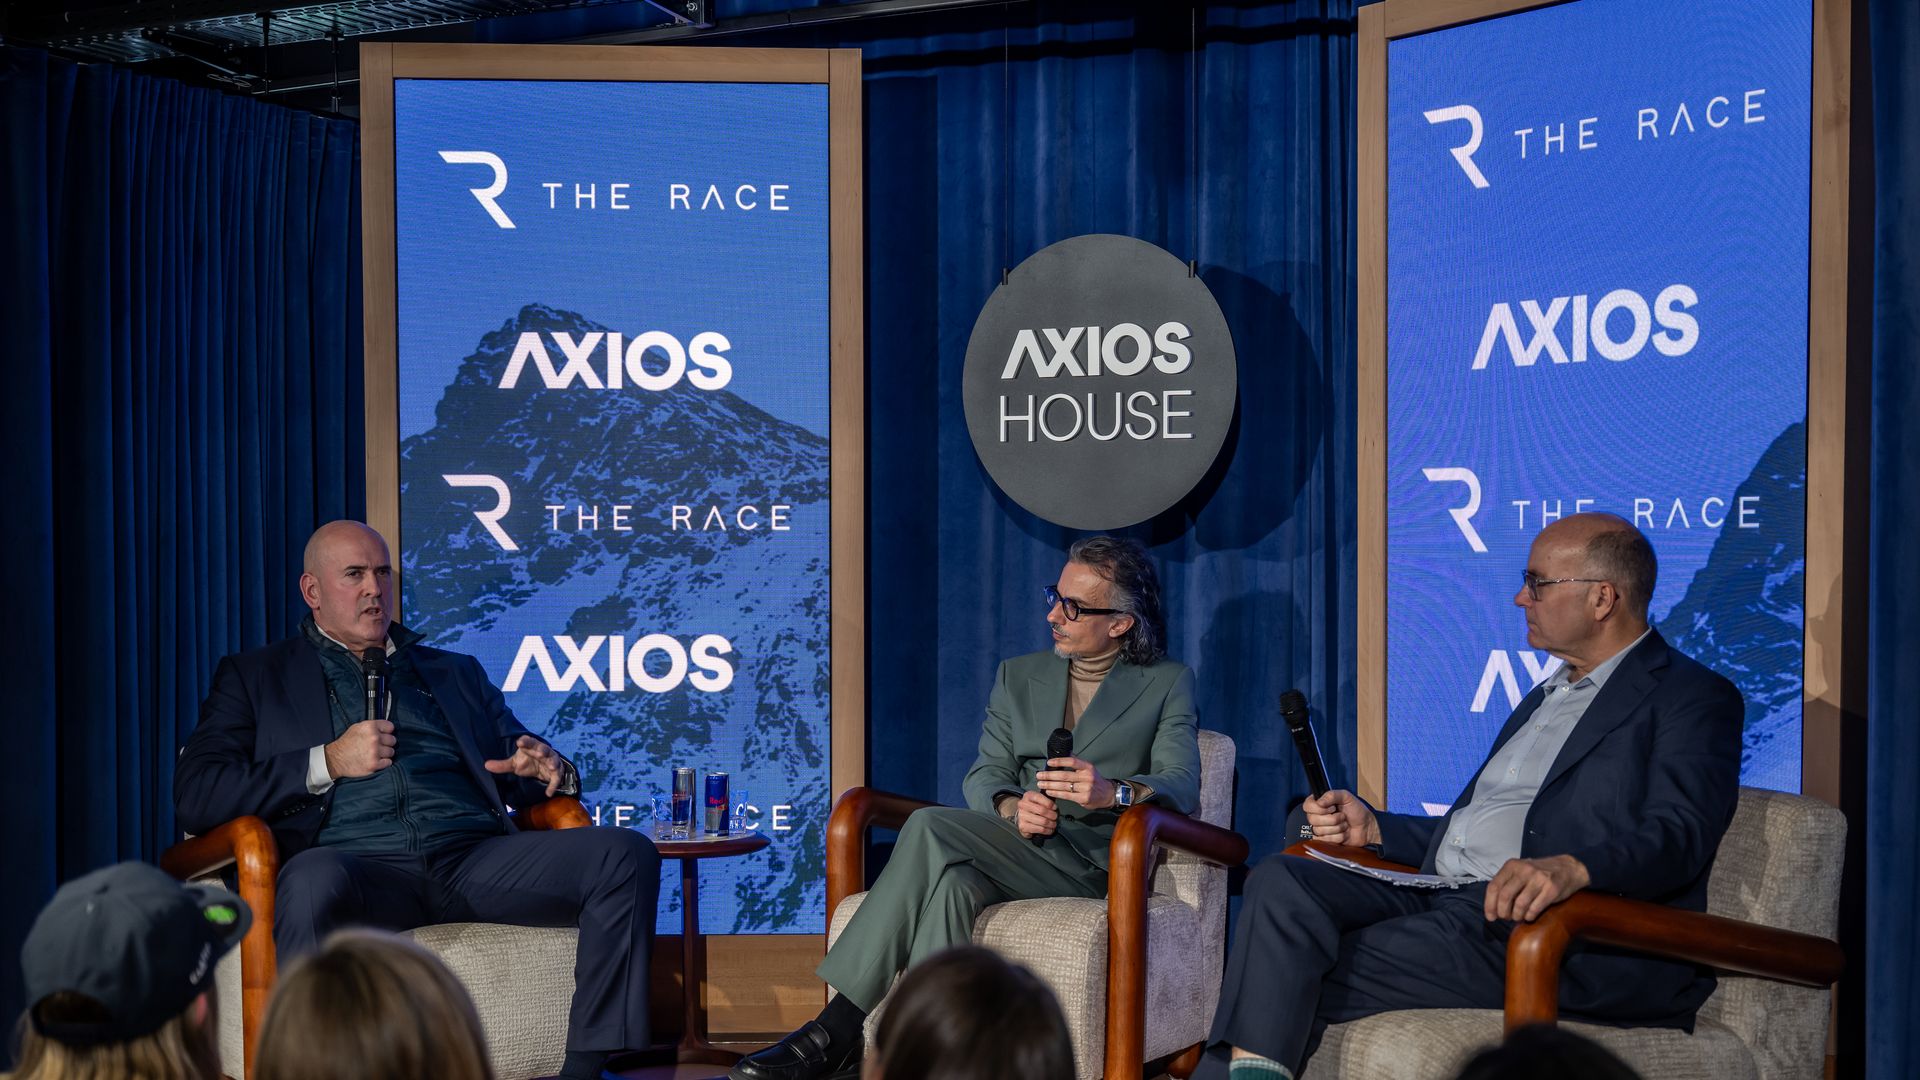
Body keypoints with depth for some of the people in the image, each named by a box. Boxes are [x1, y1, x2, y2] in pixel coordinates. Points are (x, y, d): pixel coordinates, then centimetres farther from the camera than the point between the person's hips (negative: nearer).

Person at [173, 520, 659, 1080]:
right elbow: (194, 796, 7)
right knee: (311, 881, -42)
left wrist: (549, 771, 2)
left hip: (476, 858, 4)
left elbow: (521, 775, 29)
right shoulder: (255, 676, 21)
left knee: (627, 854, -22)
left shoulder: (455, 672, 32)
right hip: (358, 861, -4)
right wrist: (328, 762, -4)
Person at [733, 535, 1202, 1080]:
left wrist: (1115, 791, -25)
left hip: (1097, 865, -4)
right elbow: (984, 774, 14)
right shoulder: (1018, 676, 25)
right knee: (956, 883, -35)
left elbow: (1181, 785, -2)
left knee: (928, 827, -30)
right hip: (1018, 848, 4)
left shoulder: (1168, 683, 13)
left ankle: (839, 1029, -31)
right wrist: (1013, 808, -12)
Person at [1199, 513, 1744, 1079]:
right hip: (1440, 894, 8)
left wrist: (1573, 868, -35)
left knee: (1303, 984, -22)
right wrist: (1373, 829, 14)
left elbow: (1678, 837, -16)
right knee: (1281, 881, -19)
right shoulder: (1548, 695, 29)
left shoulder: (1693, 698, 1)